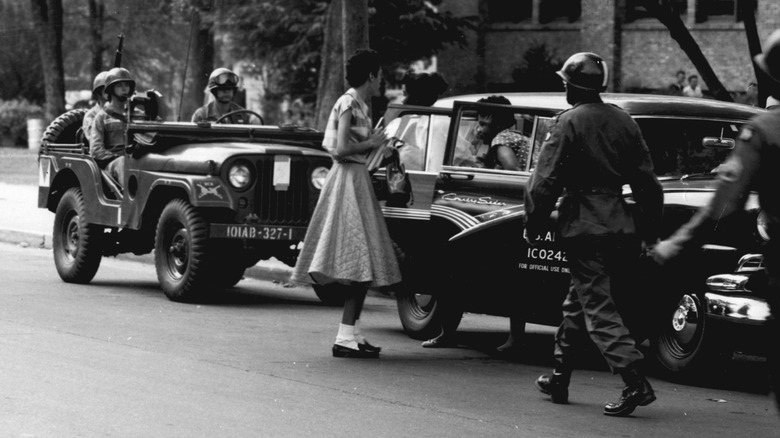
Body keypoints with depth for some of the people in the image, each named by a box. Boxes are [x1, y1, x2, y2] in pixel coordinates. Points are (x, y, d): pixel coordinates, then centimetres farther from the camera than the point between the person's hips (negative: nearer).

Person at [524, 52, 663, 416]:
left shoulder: (568, 123, -9)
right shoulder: (623, 122, 10)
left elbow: (545, 181, -14)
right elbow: (648, 182, 11)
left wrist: (533, 226, -5)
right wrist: (650, 229, 18)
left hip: (583, 227, -7)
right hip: (620, 226, 7)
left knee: (599, 309, -7)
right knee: (577, 303, 19)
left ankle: (636, 383, -20)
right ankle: (560, 378, 27)